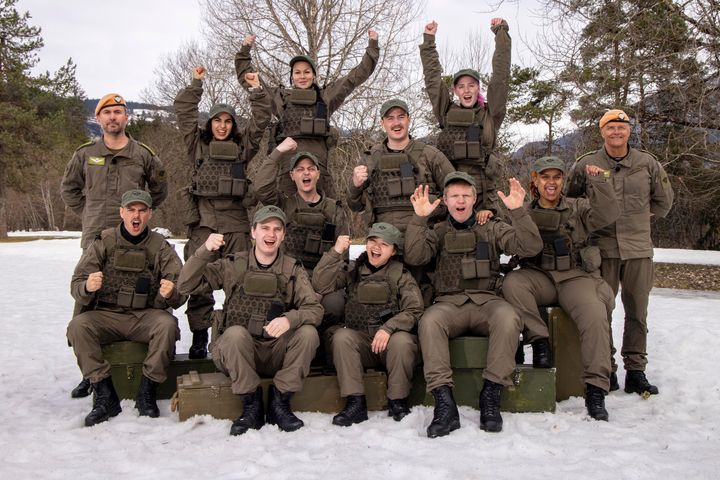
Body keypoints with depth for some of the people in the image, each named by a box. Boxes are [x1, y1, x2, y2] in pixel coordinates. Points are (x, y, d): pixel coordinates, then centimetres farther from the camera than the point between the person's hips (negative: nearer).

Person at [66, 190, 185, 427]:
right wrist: (87, 287, -27)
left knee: (167, 324, -31)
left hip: (146, 317, -1)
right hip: (107, 315, 1)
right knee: (78, 325, -27)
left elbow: (179, 295, -2)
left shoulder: (161, 248, 4)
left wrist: (170, 294, -27)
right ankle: (105, 396, -17)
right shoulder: (103, 242, 4)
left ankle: (147, 394, -16)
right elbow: (77, 286, -2)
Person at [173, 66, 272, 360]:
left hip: (236, 220, 1)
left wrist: (256, 90, 9)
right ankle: (199, 337, -1)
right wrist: (196, 84, 11)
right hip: (203, 220, -1)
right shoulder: (197, 145, 16)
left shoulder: (243, 147, 17)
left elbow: (260, 121, 12)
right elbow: (184, 113, 12)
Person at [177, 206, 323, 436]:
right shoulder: (233, 265, 2)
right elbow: (186, 285, -4)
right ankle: (251, 405, -16)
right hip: (235, 350, -1)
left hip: (277, 354, 1)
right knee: (235, 332, -33)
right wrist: (205, 251, -21)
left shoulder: (293, 270, 5)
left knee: (308, 333, -25)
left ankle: (279, 402, -10)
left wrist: (290, 319, -30)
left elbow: (315, 309, -7)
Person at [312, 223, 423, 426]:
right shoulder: (353, 270, 8)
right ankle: (355, 403, -24)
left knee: (402, 341, -32)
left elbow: (414, 310, -6)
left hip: (390, 341, -1)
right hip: (359, 339, 1)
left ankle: (397, 402, -12)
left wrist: (388, 328, -22)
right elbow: (320, 285, -5)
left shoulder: (400, 274, 4)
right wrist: (336, 253, -14)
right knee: (341, 336, -28)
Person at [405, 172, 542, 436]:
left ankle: (491, 395, -26)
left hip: (487, 301, 0)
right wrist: (419, 218, -11)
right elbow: (414, 257, -2)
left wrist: (518, 211, -11)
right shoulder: (438, 232, 18)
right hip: (450, 302, 0)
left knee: (508, 318, -34)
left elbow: (530, 247, 2)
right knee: (429, 321, -34)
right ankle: (444, 403, -34)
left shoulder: (492, 229, 17)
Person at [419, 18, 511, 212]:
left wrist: (501, 33, 11)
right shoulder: (447, 113, 13)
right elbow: (432, 78, 17)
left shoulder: (490, 114, 9)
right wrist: (429, 40, 20)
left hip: (484, 192, -1)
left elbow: (501, 75, 8)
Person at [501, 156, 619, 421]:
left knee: (594, 315, -28)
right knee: (512, 282, -31)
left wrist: (598, 181, -15)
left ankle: (595, 390, -20)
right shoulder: (524, 213, 16)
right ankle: (539, 340, -18)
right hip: (538, 277, 1)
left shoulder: (578, 208, 11)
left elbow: (608, 214, -5)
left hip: (575, 277, -1)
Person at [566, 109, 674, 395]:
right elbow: (570, 200, 14)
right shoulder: (586, 165, 2)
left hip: (639, 248, 1)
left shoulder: (648, 164, 5)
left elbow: (664, 201, 18)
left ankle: (635, 372, 15)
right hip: (602, 248, -1)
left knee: (637, 312, 6)